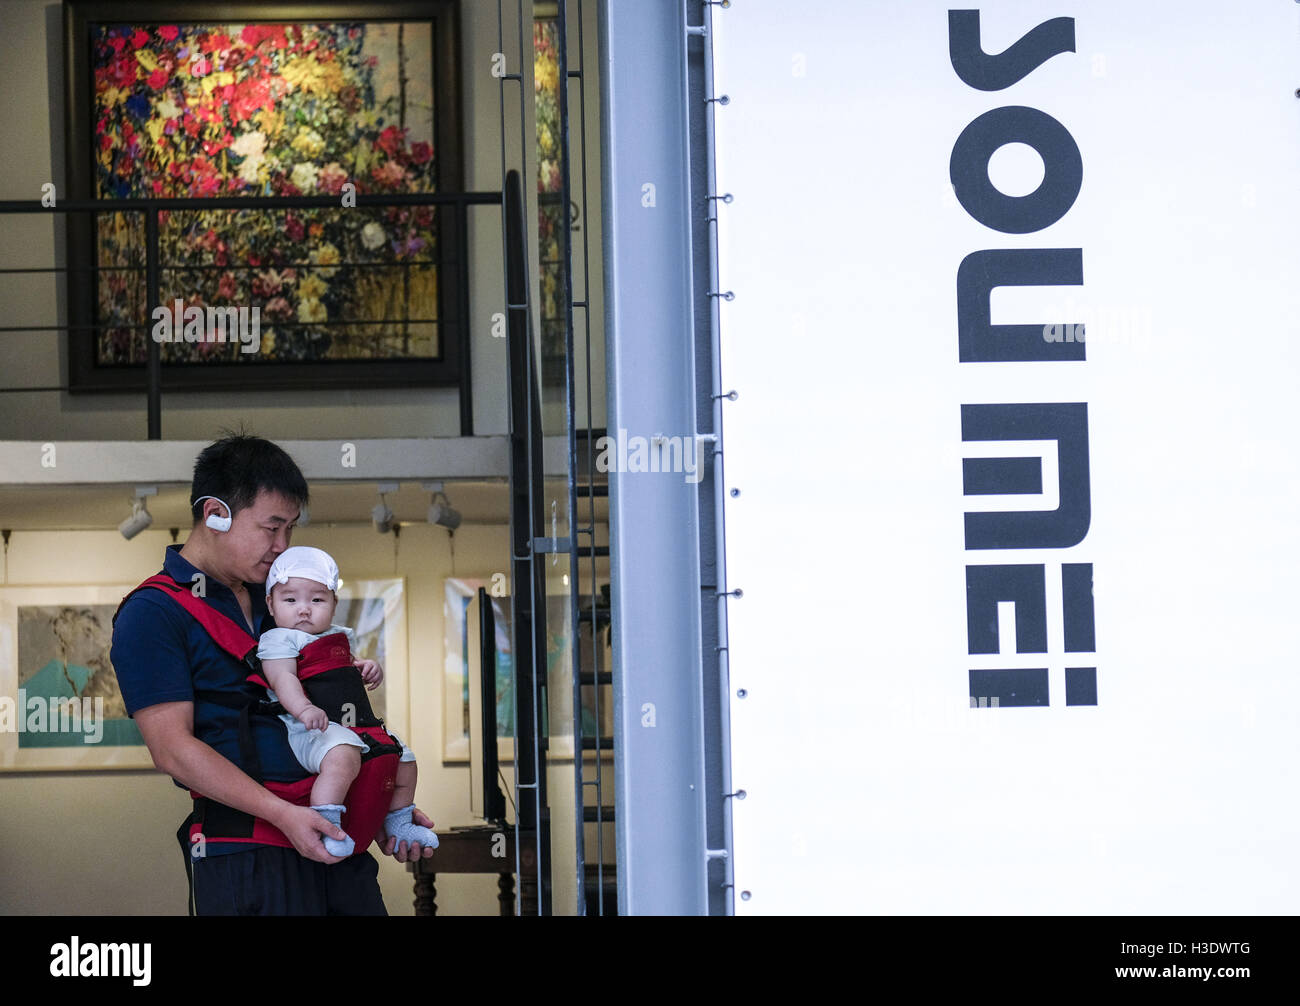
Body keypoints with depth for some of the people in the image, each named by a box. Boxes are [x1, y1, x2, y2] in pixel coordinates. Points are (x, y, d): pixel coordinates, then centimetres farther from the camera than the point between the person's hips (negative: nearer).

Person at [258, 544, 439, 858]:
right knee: (343, 755, -40)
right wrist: (303, 708, -36)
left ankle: (399, 824, 37)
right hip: (310, 728, -9)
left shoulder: (340, 636, 21)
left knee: (404, 761, 16)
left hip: (360, 725, 9)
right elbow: (283, 679, -18)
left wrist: (369, 670, 14)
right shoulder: (278, 639, -3)